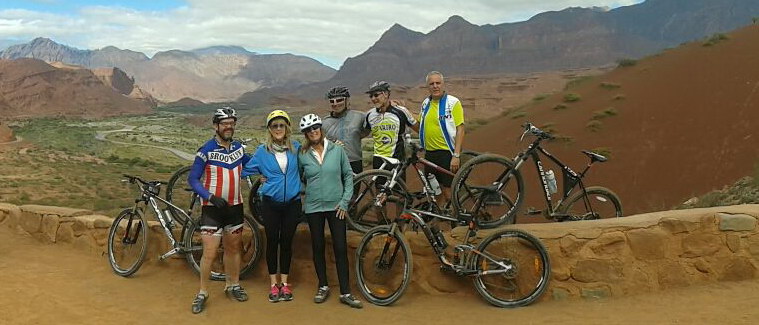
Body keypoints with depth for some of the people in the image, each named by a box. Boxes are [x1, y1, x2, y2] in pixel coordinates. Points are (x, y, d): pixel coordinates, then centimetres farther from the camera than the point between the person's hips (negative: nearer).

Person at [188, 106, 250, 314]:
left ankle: (233, 286, 31)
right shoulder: (207, 150, -11)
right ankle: (202, 293, 9)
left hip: (234, 207, 5)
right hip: (212, 208, -5)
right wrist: (211, 197, -25)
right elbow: (193, 179, -12)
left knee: (233, 248, 15)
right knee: (210, 253, -5)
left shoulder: (238, 148, 4)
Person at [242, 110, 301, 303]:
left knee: (286, 242, 8)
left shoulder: (296, 148, 3)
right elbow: (245, 170, 7)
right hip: (271, 204, -1)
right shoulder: (262, 151, -1)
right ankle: (273, 284, 19)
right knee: (272, 242, 6)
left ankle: (284, 283, 21)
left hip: (292, 203, 1)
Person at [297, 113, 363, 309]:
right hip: (313, 207, 1)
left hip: (335, 206, -1)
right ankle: (323, 286, 25)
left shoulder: (337, 150, -2)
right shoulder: (302, 155, 0)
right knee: (318, 247, 9)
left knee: (341, 248, -2)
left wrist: (344, 201, -4)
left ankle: (345, 292, 5)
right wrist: (302, 197, 3)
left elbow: (348, 175, 2)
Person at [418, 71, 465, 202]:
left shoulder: (453, 103, -8)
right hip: (429, 154, 6)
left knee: (448, 192, -3)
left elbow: (460, 130, -12)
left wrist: (456, 156, -18)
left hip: (447, 153, -6)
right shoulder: (426, 103, 11)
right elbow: (420, 126, 24)